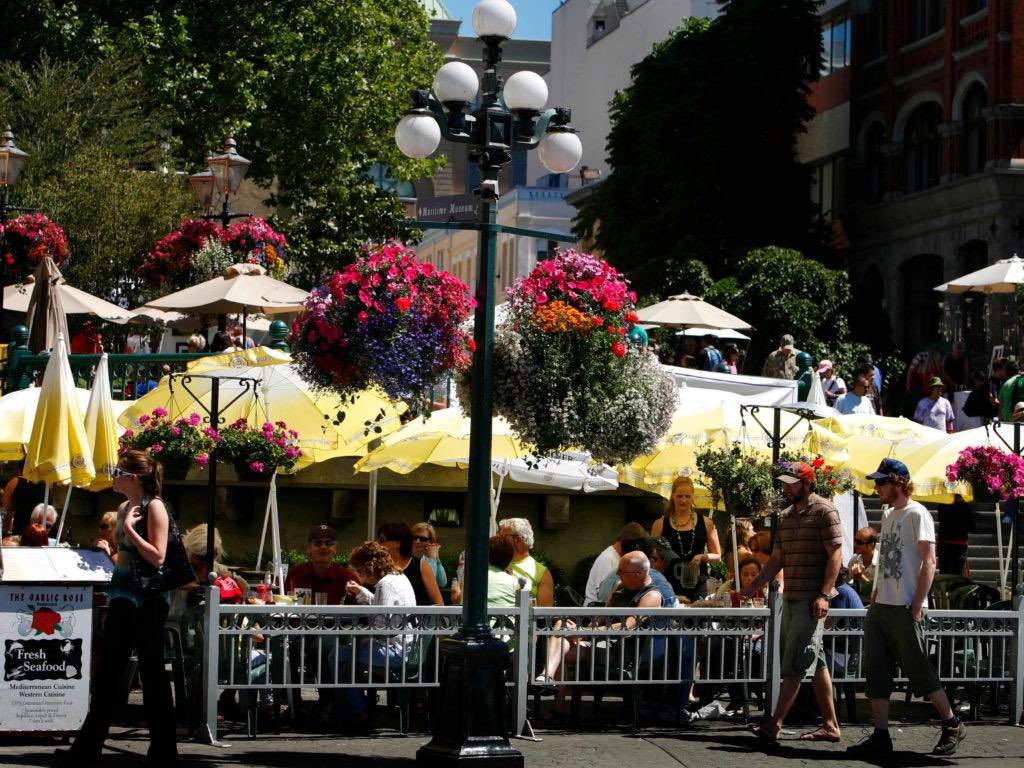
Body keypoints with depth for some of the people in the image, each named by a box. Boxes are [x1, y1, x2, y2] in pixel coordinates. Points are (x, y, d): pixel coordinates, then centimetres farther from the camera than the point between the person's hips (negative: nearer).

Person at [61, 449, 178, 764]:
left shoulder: (154, 507, -10)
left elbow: (157, 556, -18)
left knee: (152, 673, -3)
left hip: (146, 602, -9)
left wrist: (129, 529, -18)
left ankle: (163, 750, 3)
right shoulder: (124, 508, 14)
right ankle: (88, 746, 12)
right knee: (107, 671, 8)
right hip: (122, 598, 9)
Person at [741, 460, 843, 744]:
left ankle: (775, 724, -17)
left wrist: (823, 595, -20)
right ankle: (830, 724, 14)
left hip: (813, 599, -8)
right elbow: (777, 559, 20)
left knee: (796, 662, -11)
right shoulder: (786, 516, 17)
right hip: (791, 598, 8)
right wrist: (753, 587, 11)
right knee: (815, 661, 10)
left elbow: (835, 555, -12)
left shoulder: (824, 511, -7)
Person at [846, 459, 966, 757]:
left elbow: (928, 562, -14)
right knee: (876, 673, 4)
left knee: (919, 671, -2)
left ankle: (952, 725, 13)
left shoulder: (916, 514, -9)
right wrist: (875, 598, 16)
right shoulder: (889, 516, 17)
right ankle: (880, 737, 6)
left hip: (905, 610, -9)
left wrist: (916, 606, -18)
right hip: (880, 609, 9)